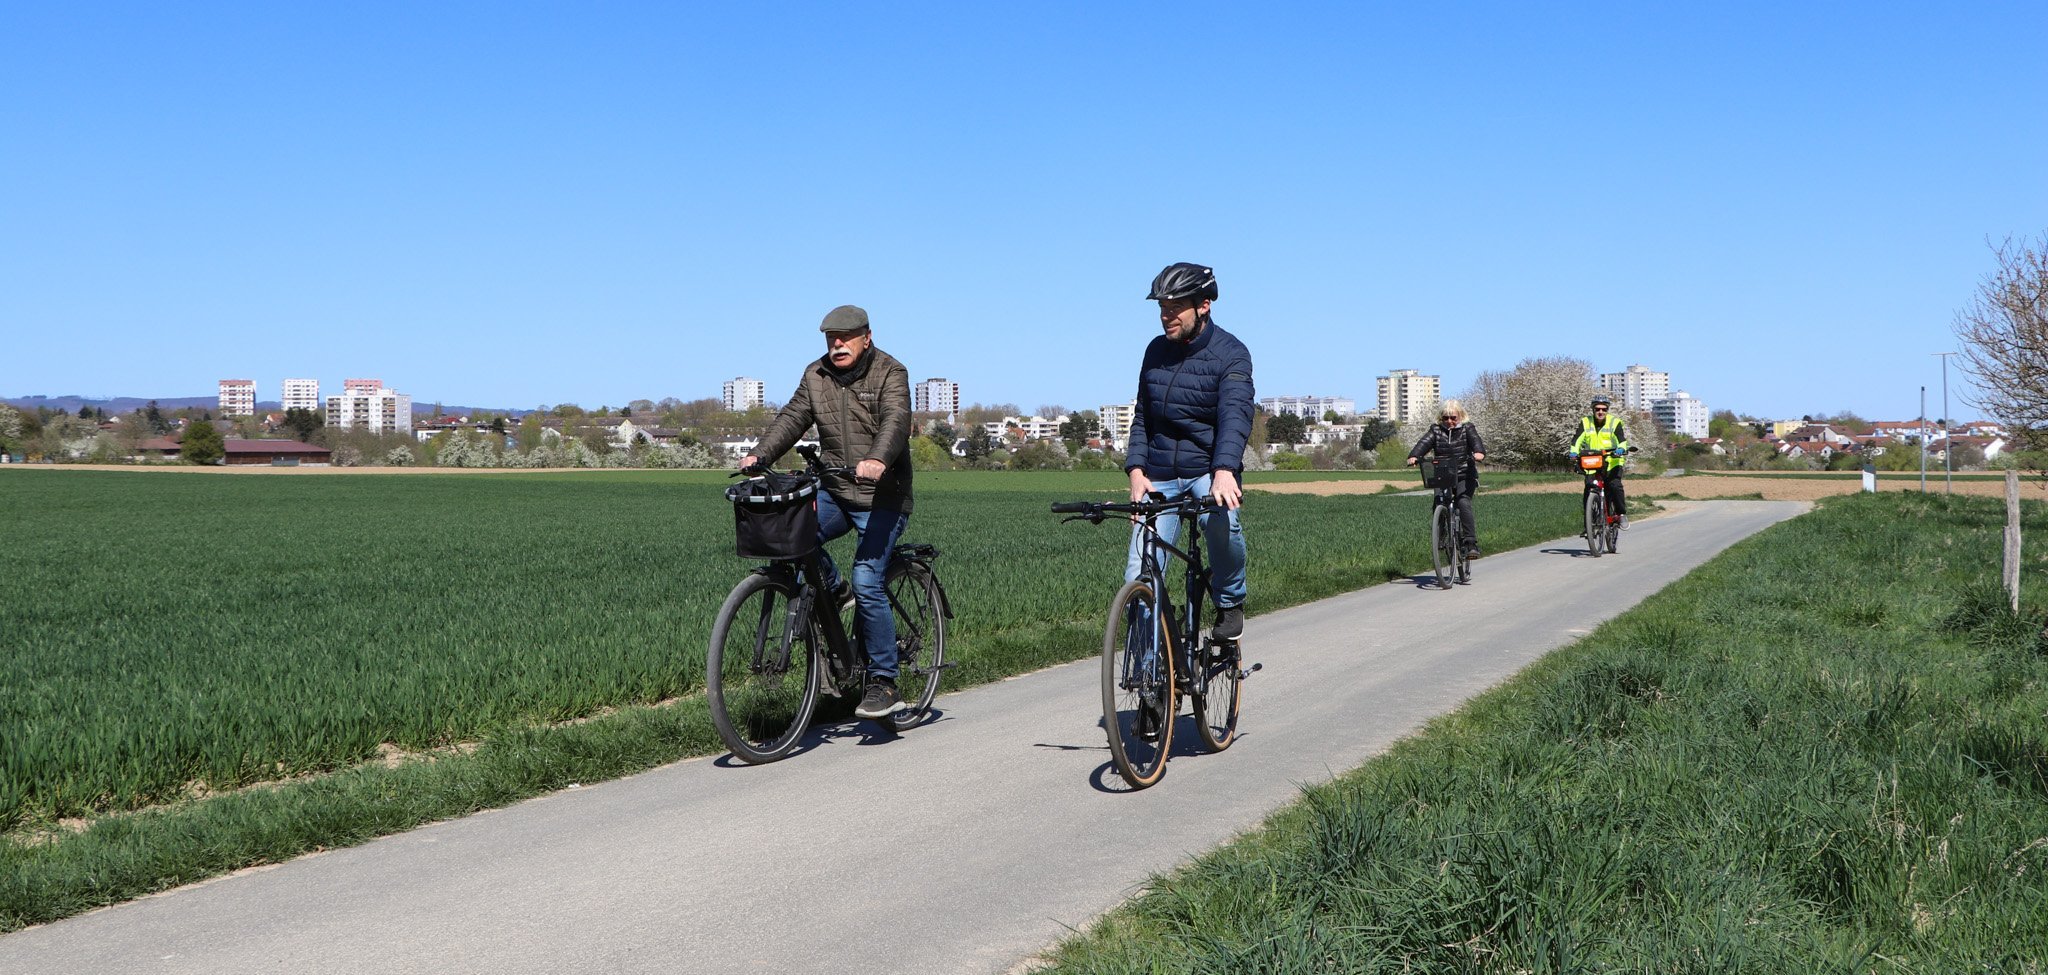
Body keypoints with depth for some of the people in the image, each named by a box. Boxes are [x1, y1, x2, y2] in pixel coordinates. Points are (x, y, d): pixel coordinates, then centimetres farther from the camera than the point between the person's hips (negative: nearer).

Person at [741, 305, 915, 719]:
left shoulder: (890, 373, -7)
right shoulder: (816, 376, 9)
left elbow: (896, 421, -24)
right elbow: (793, 418, 2)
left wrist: (878, 460, -43)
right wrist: (760, 454, -15)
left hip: (883, 499, -5)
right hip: (835, 492, 5)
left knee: (867, 582, -15)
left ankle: (884, 684, -6)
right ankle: (834, 593, 8)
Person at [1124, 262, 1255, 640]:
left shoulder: (1230, 353, -9)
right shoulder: (1156, 351, 6)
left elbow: (1236, 414, -24)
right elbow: (1142, 417, 10)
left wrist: (1224, 472, -41)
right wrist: (1136, 470, -6)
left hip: (1210, 470, -3)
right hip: (1160, 477, 3)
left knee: (1222, 521, -35)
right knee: (1139, 580, -10)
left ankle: (1230, 602, -7)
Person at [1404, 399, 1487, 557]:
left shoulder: (1467, 428, 4)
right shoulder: (1436, 430, 8)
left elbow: (1476, 442, -15)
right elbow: (1424, 443, -9)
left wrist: (1479, 453, -39)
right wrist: (1413, 456, -30)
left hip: (1464, 476, -3)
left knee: (1463, 503, -24)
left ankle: (1472, 543, -26)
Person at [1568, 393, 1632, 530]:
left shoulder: (1614, 422, -2)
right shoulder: (1585, 423, 3)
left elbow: (1622, 439, -14)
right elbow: (1577, 439, -6)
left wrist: (1621, 449, -35)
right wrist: (1574, 452, -25)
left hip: (1612, 462, -2)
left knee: (1615, 486, -22)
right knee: (1588, 491, -9)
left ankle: (1622, 514, -5)